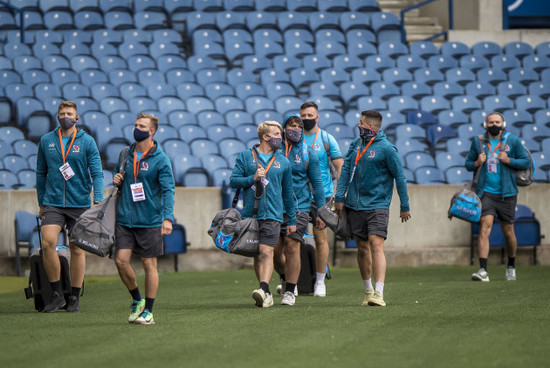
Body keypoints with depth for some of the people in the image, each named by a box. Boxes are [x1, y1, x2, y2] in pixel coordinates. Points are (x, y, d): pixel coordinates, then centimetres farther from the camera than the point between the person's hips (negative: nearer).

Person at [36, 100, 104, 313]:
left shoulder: (87, 142, 0)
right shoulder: (46, 141, 7)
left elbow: (97, 173, -3)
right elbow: (41, 173, 15)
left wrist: (98, 200, -16)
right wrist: (41, 203, 14)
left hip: (79, 203, -1)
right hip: (53, 203, 1)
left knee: (77, 250, 3)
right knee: (48, 243, -16)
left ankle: (74, 298, 13)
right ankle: (56, 294, -4)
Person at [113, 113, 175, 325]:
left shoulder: (160, 159, -6)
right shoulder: (126, 154, 9)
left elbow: (168, 189, -10)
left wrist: (168, 217, -22)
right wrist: (116, 180, 1)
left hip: (150, 221, -4)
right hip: (125, 220, 4)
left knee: (149, 264, 2)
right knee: (121, 260, -5)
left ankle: (148, 311, 11)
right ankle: (137, 300, 17)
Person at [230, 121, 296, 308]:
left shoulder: (283, 162, 11)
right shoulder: (245, 156, 7)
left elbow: (288, 193, 16)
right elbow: (233, 181, 3)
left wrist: (292, 220, 17)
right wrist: (253, 178, -12)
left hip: (272, 215, -1)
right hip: (250, 214, 1)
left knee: (266, 252, -16)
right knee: (257, 255, 6)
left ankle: (264, 289, -27)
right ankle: (266, 295, 12)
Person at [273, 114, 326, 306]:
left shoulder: (308, 153, 3)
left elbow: (317, 183, 6)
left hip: (299, 206, -2)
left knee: (292, 246, -10)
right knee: (275, 249, 2)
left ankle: (290, 292, -2)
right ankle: (286, 279, 32)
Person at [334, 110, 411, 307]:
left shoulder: (386, 148, -9)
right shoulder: (356, 144, 9)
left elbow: (400, 177, -6)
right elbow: (346, 170, 11)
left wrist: (405, 207, -4)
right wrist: (339, 196, 2)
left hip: (377, 205, -6)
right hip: (355, 206, 6)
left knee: (376, 244, -17)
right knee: (362, 247, 11)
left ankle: (379, 294, -23)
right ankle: (368, 290, 25)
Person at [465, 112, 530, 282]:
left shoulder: (512, 141, 1)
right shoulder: (478, 141, 6)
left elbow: (526, 162, 3)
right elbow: (468, 164, 14)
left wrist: (508, 160, -13)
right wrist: (477, 163, -8)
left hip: (507, 194, 0)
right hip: (486, 193, 0)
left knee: (508, 232, 8)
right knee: (484, 227, -14)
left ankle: (511, 267, 30)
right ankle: (483, 271, -20)